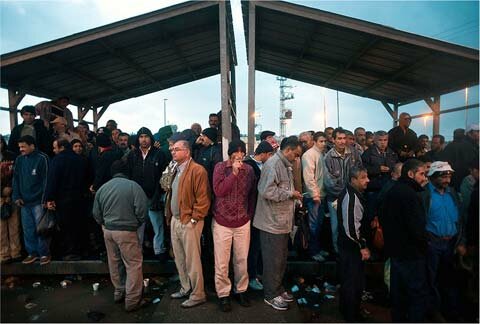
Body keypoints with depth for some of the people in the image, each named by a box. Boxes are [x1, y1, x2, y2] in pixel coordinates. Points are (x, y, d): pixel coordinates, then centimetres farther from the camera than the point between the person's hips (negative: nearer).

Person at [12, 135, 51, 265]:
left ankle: (44, 253, 12)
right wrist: (17, 196, 1)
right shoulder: (19, 159, 8)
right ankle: (32, 252, 25)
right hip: (24, 201, 5)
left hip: (38, 201, -5)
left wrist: (44, 199, -12)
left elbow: (46, 179, -9)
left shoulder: (42, 158, -8)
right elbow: (16, 179, 11)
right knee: (28, 229, 11)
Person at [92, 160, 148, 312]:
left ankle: (119, 292, 36)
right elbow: (141, 210, -14)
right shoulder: (133, 186, -10)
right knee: (133, 264, 3)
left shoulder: (102, 188, 6)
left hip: (108, 230, 6)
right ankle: (132, 300, 7)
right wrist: (136, 224, 4)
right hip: (126, 231, -6)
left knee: (114, 262, 20)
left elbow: (96, 213, 11)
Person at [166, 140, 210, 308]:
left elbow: (203, 198, -18)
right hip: (175, 220, 9)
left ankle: (198, 295, 18)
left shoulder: (197, 170, -14)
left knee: (192, 260, 2)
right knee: (179, 259, 18)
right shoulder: (176, 170, 14)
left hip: (189, 222, -9)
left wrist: (194, 219, -17)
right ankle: (186, 289, 35)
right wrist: (169, 216, 14)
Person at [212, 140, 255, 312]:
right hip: (222, 222, -2)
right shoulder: (220, 167, -6)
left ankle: (241, 290, 32)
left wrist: (250, 214, 7)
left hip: (243, 222, 3)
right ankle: (223, 294, 24)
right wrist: (234, 173, -19)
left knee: (242, 260, 12)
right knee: (222, 262, 6)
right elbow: (219, 191, -17)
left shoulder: (249, 169, 2)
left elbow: (252, 194, 10)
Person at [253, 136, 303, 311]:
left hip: (283, 221, 10)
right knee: (273, 260, 4)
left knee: (281, 258, 20)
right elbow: (267, 191, -28)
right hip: (272, 222, -10)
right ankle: (271, 295, 21)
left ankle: (278, 289, 36)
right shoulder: (273, 164, -19)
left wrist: (293, 195, 8)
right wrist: (291, 194, -18)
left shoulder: (285, 165, 14)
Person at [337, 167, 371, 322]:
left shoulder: (351, 192, 6)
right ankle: (352, 316, 23)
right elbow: (351, 228, -29)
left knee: (347, 279, 24)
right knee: (354, 282, 6)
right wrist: (362, 246, -17)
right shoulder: (352, 198, -26)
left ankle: (345, 309, 42)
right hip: (352, 246, -10)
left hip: (347, 245, 10)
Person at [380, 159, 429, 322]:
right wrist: (424, 241, -4)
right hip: (411, 253, -9)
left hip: (395, 249, 9)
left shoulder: (392, 191, 8)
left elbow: (383, 219, 16)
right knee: (419, 294, 3)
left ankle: (398, 318, 32)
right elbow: (418, 229, -24)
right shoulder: (411, 195, -21)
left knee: (398, 292, 20)